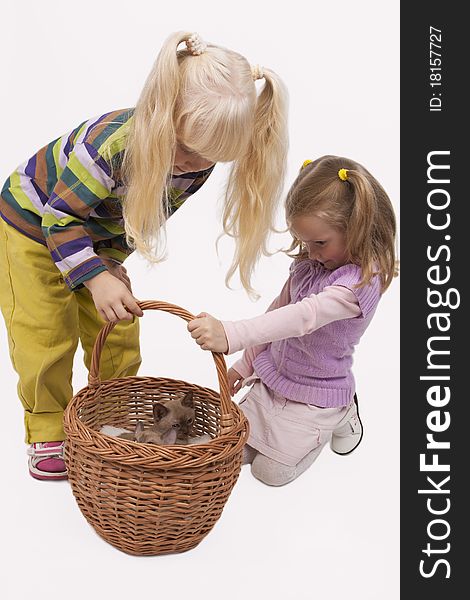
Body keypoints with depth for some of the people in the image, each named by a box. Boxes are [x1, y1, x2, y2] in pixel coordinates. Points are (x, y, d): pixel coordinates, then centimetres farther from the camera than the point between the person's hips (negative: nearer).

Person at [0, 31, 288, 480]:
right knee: (45, 334, -4)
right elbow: (60, 217, -34)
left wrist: (112, 258, -2)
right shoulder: (113, 145, -42)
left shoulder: (198, 162, -20)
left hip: (98, 235, 6)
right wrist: (96, 278, -44)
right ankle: (47, 433, 15)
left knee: (118, 333, 5)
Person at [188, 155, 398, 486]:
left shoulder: (360, 282, -29)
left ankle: (341, 416, 18)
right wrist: (246, 362, 12)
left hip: (315, 395, -7)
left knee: (271, 470, 0)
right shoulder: (308, 264, -3)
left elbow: (303, 316, -44)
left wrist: (230, 334, -56)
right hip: (272, 380, 7)